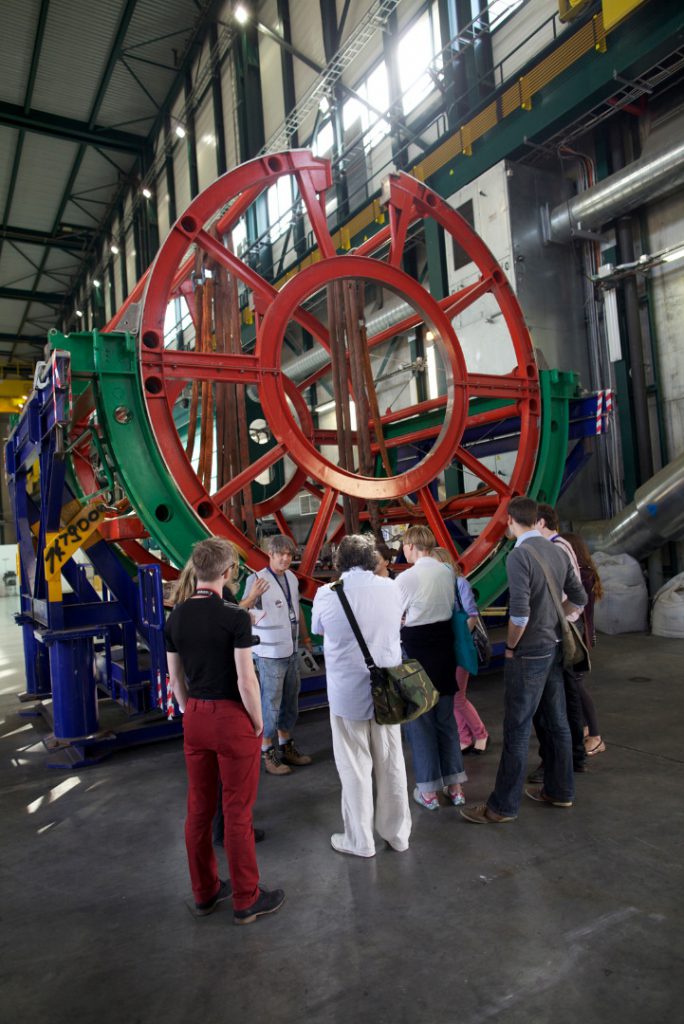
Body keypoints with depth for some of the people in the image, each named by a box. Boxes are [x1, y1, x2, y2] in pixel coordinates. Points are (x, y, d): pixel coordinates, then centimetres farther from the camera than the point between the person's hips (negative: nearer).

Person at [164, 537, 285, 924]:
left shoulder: (176, 617, 0)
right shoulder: (235, 618, -19)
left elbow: (175, 678, 6)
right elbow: (246, 681, -19)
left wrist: (191, 714, 16)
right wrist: (258, 722, -5)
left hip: (195, 718, 6)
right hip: (232, 718, -6)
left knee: (199, 807, 16)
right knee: (238, 812, 7)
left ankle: (205, 892, 33)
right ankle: (246, 900, 21)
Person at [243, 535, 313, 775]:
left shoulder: (292, 577, 6)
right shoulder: (257, 579, -18)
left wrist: (305, 635, 20)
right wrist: (252, 596, -47)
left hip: (292, 651, 8)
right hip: (270, 654, -7)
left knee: (290, 701, 17)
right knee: (270, 703, 2)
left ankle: (286, 747, 33)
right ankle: (267, 752, 18)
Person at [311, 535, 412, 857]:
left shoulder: (327, 594, -11)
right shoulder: (391, 588, -4)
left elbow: (318, 630, 7)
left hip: (347, 694, -3)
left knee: (355, 768, 10)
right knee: (391, 763, 16)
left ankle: (360, 840, 23)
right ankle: (398, 833, 30)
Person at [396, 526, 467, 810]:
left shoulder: (405, 579, -16)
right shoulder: (448, 572, 0)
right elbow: (451, 607, 5)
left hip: (416, 649, -5)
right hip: (444, 646, 5)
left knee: (419, 720, 9)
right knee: (446, 717, 17)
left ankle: (428, 791, 19)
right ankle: (455, 786, 25)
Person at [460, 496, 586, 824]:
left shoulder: (519, 555, -19)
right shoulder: (556, 551, 4)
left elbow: (520, 613, -23)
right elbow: (579, 598, 11)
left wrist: (510, 646, -9)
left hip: (528, 653, -8)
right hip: (554, 647, 8)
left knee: (517, 730, 0)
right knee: (556, 722, 18)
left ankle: (503, 806, 10)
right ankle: (560, 791, 33)